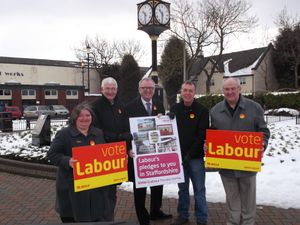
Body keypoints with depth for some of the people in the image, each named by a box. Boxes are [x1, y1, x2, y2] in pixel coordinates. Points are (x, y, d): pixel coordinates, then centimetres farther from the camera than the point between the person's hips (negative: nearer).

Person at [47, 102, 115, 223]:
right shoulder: (64, 134, -6)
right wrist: (67, 161, -25)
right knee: (71, 218, 7)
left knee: (98, 218, 12)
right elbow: (52, 154, -9)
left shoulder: (98, 133, 10)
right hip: (72, 186, -4)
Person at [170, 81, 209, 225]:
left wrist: (190, 154, -15)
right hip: (178, 156, 3)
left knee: (199, 190, 5)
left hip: (196, 157, -3)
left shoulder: (202, 110, -5)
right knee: (182, 188, 14)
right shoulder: (174, 109, 6)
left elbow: (202, 135, -10)